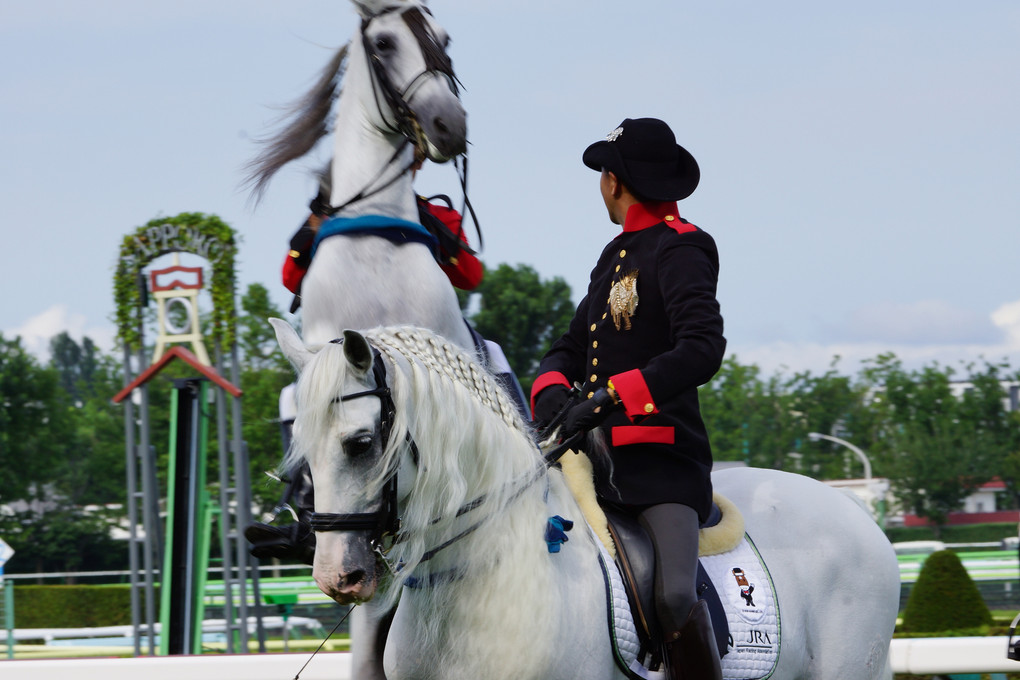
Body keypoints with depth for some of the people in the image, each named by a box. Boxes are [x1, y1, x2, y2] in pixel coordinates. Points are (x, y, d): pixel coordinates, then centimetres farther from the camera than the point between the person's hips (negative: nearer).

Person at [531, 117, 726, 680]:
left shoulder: (679, 252, -7)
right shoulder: (616, 255, 20)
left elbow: (702, 349, -21)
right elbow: (573, 346, 23)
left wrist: (611, 395, -26)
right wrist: (551, 390, -1)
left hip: (661, 457, -9)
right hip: (598, 454, 9)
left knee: (674, 597, -29)